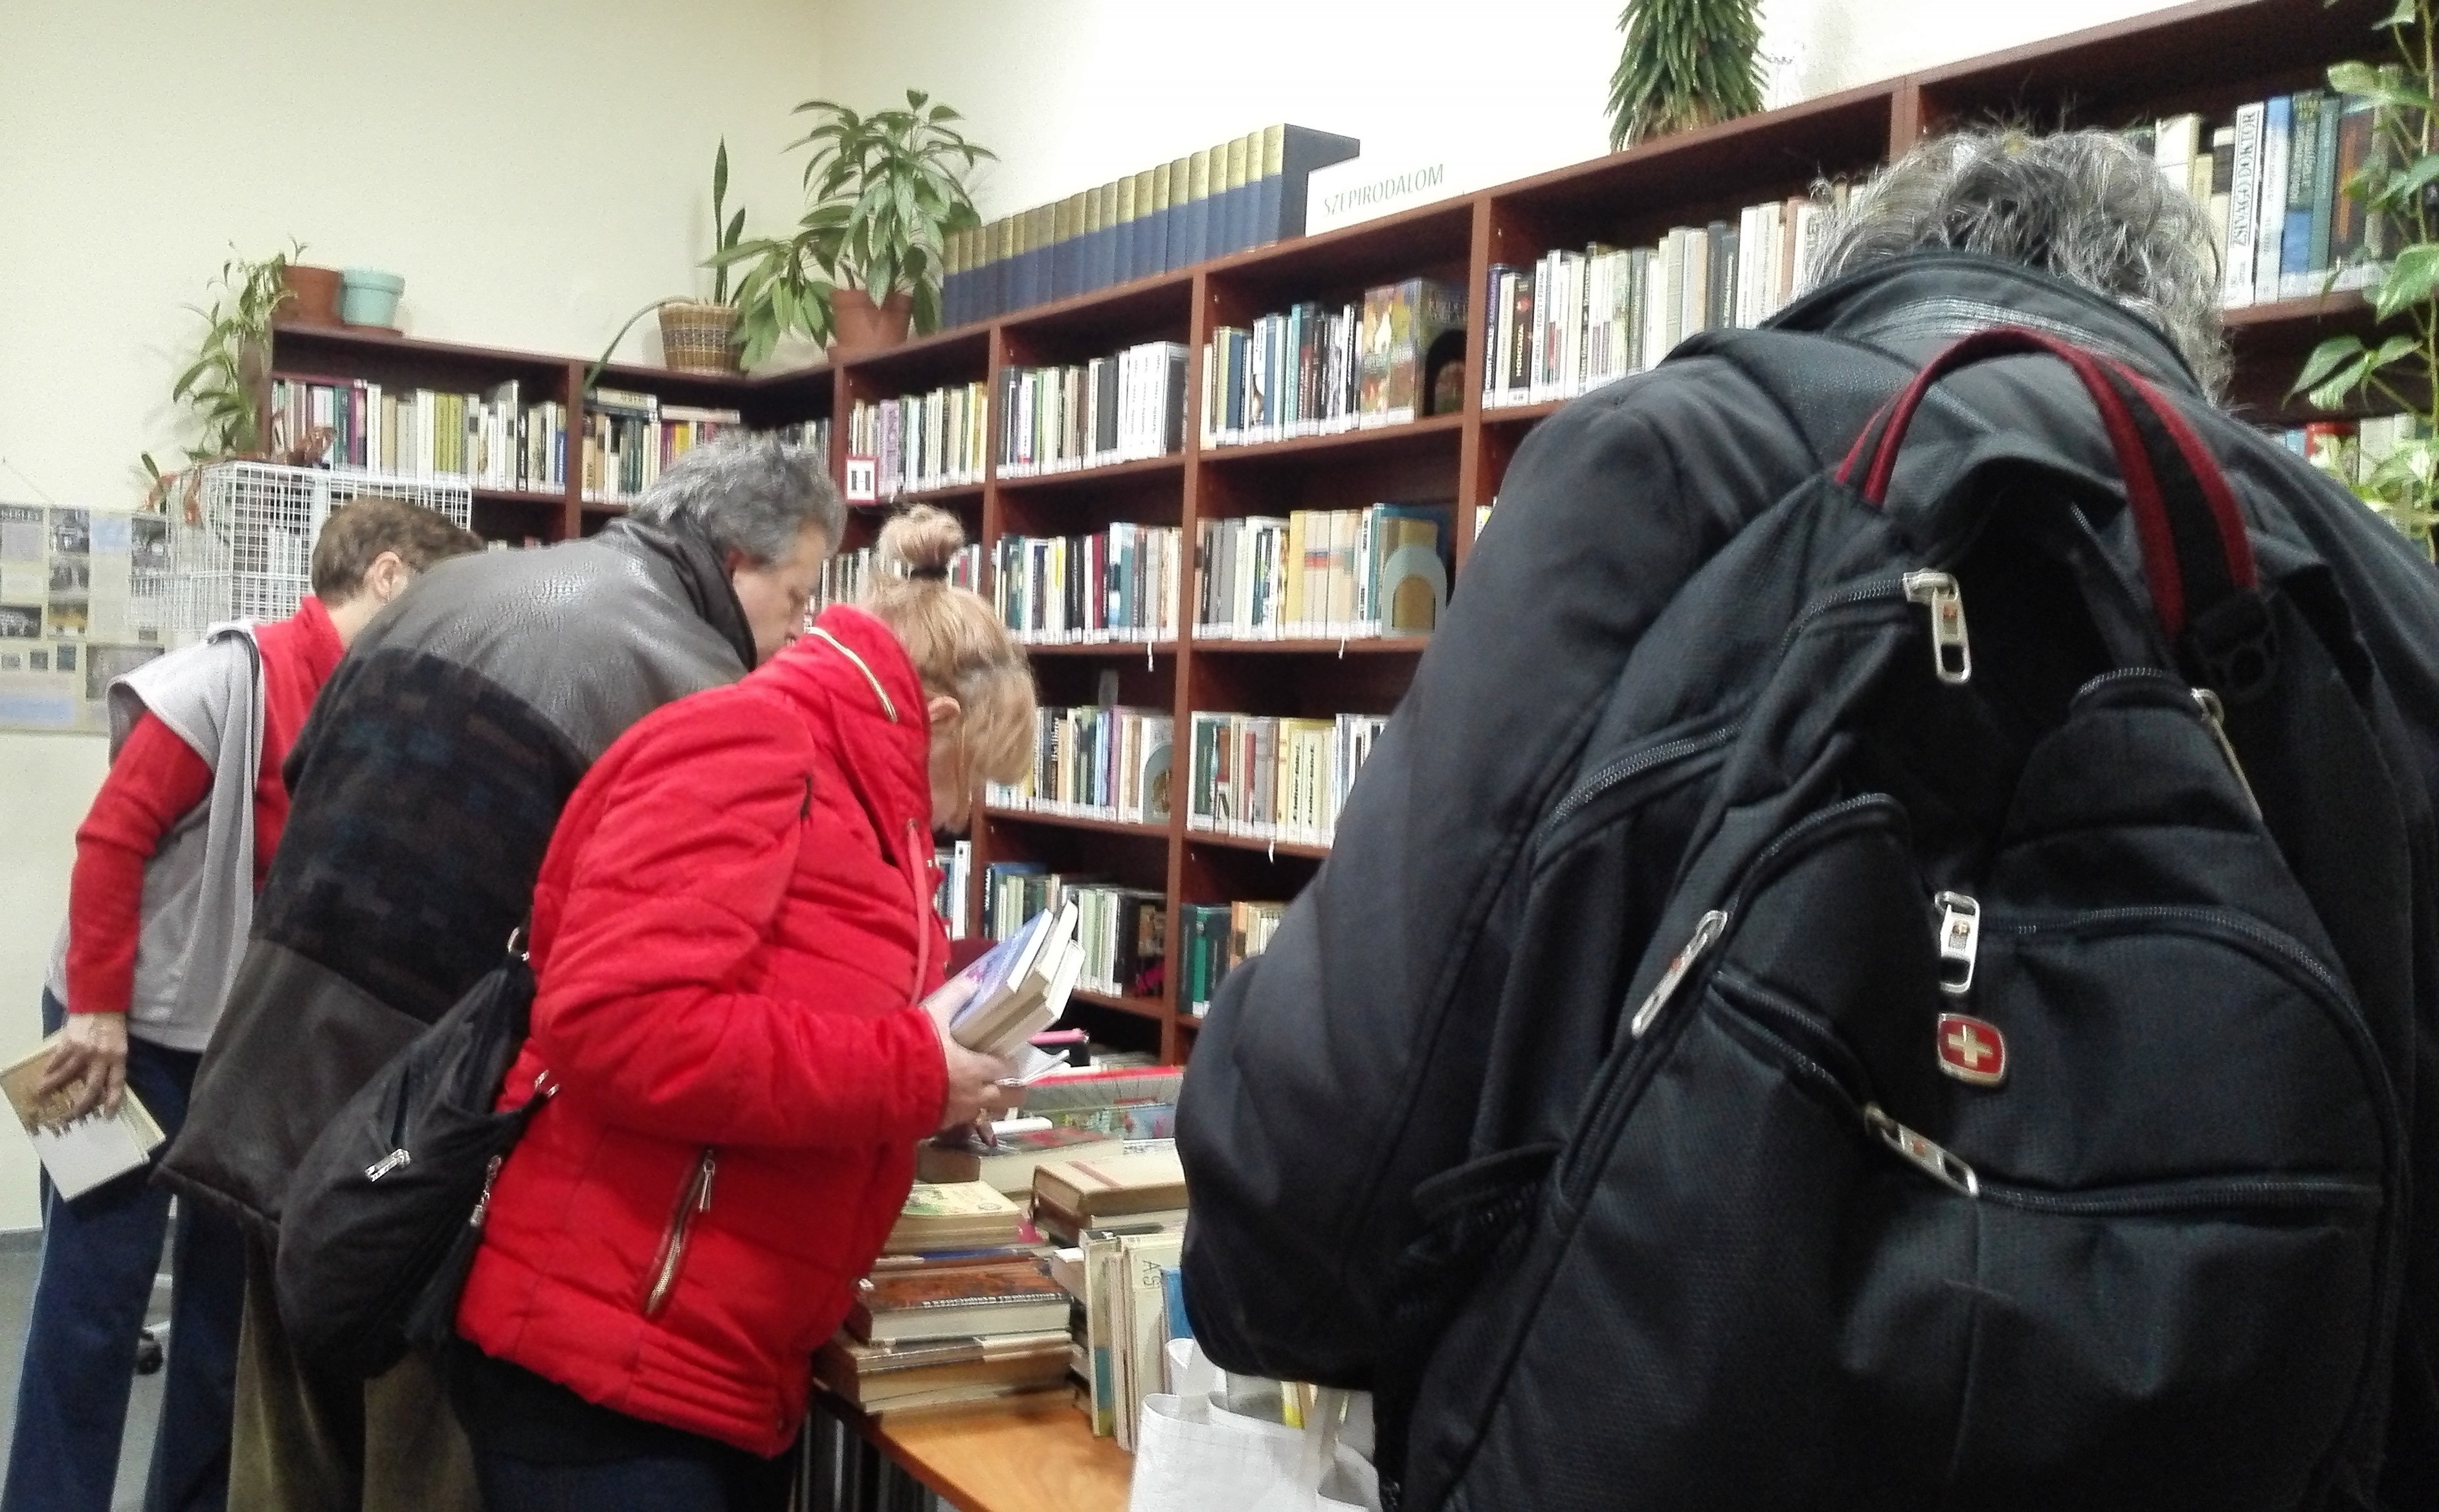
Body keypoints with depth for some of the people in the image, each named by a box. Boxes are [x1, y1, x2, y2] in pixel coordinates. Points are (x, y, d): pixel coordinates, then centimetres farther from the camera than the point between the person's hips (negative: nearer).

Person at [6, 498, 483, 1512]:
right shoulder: (235, 676, -17)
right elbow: (113, 834, -18)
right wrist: (97, 1009, -16)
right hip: (138, 1028, -7)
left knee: (235, 1284, 13)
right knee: (96, 1295, 2)